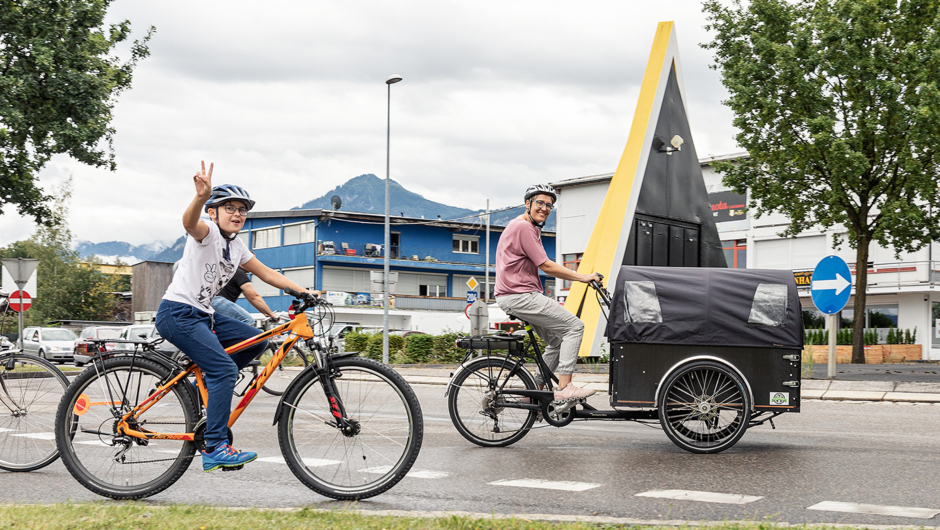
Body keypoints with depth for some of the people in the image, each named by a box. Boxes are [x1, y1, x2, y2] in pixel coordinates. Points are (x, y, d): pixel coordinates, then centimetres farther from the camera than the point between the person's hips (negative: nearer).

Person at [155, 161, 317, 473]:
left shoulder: (236, 247, 14)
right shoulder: (207, 232, -11)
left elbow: (266, 274, 19)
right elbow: (189, 222, -34)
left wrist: (303, 292, 8)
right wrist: (201, 196, -56)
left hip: (202, 316, 9)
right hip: (177, 314, -9)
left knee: (256, 341, 4)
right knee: (224, 369, -20)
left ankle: (207, 386, 13)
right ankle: (215, 450, -20)